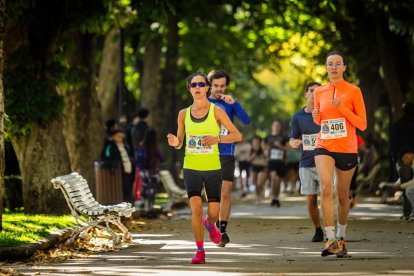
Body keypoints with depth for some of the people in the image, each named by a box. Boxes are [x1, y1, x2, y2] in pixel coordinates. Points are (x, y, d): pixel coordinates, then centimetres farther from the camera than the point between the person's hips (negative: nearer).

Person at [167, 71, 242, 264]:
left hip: (212, 168, -1)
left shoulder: (216, 111, -3)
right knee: (196, 208, -13)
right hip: (191, 167, 1)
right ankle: (200, 251, -1)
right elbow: (179, 142, 13)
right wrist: (175, 143, -12)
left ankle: (210, 224, 38)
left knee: (213, 212, 0)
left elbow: (237, 135, -4)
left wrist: (217, 139, -21)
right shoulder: (184, 114, 5)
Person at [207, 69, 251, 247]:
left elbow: (246, 121, -9)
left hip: (226, 154, -1)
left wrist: (233, 103, -19)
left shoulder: (230, 104, 5)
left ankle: (222, 230, -2)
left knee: (225, 194, -6)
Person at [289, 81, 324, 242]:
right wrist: (294, 143, -11)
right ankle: (318, 230, 19)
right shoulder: (298, 117, 8)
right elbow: (292, 140, 13)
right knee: (311, 199, 4)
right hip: (306, 164, 3)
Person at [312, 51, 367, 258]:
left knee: (342, 195, 9)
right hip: (324, 146, 1)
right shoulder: (319, 92, 8)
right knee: (325, 188, -21)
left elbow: (362, 124, -3)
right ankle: (330, 239, -25)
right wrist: (316, 116, -1)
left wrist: (342, 108, -14)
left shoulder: (353, 91, -1)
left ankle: (340, 238, 29)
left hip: (347, 148, -1)